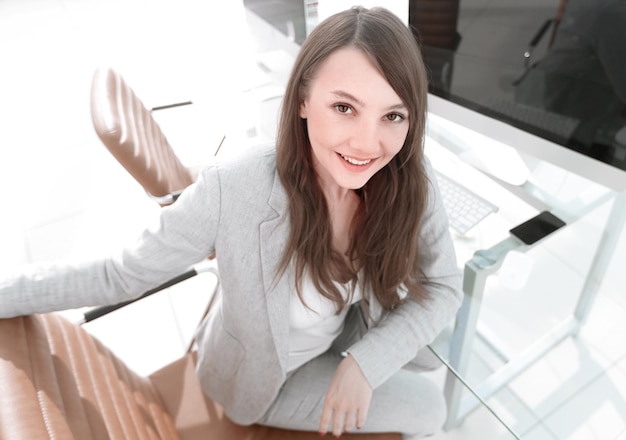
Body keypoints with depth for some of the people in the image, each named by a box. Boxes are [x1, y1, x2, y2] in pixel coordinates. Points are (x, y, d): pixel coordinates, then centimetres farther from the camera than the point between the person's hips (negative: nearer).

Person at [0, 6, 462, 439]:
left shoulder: (411, 179, -24)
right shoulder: (235, 188, -36)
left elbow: (442, 286, -13)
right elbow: (125, 275, -22)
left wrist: (365, 361, -24)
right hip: (267, 371, -4)